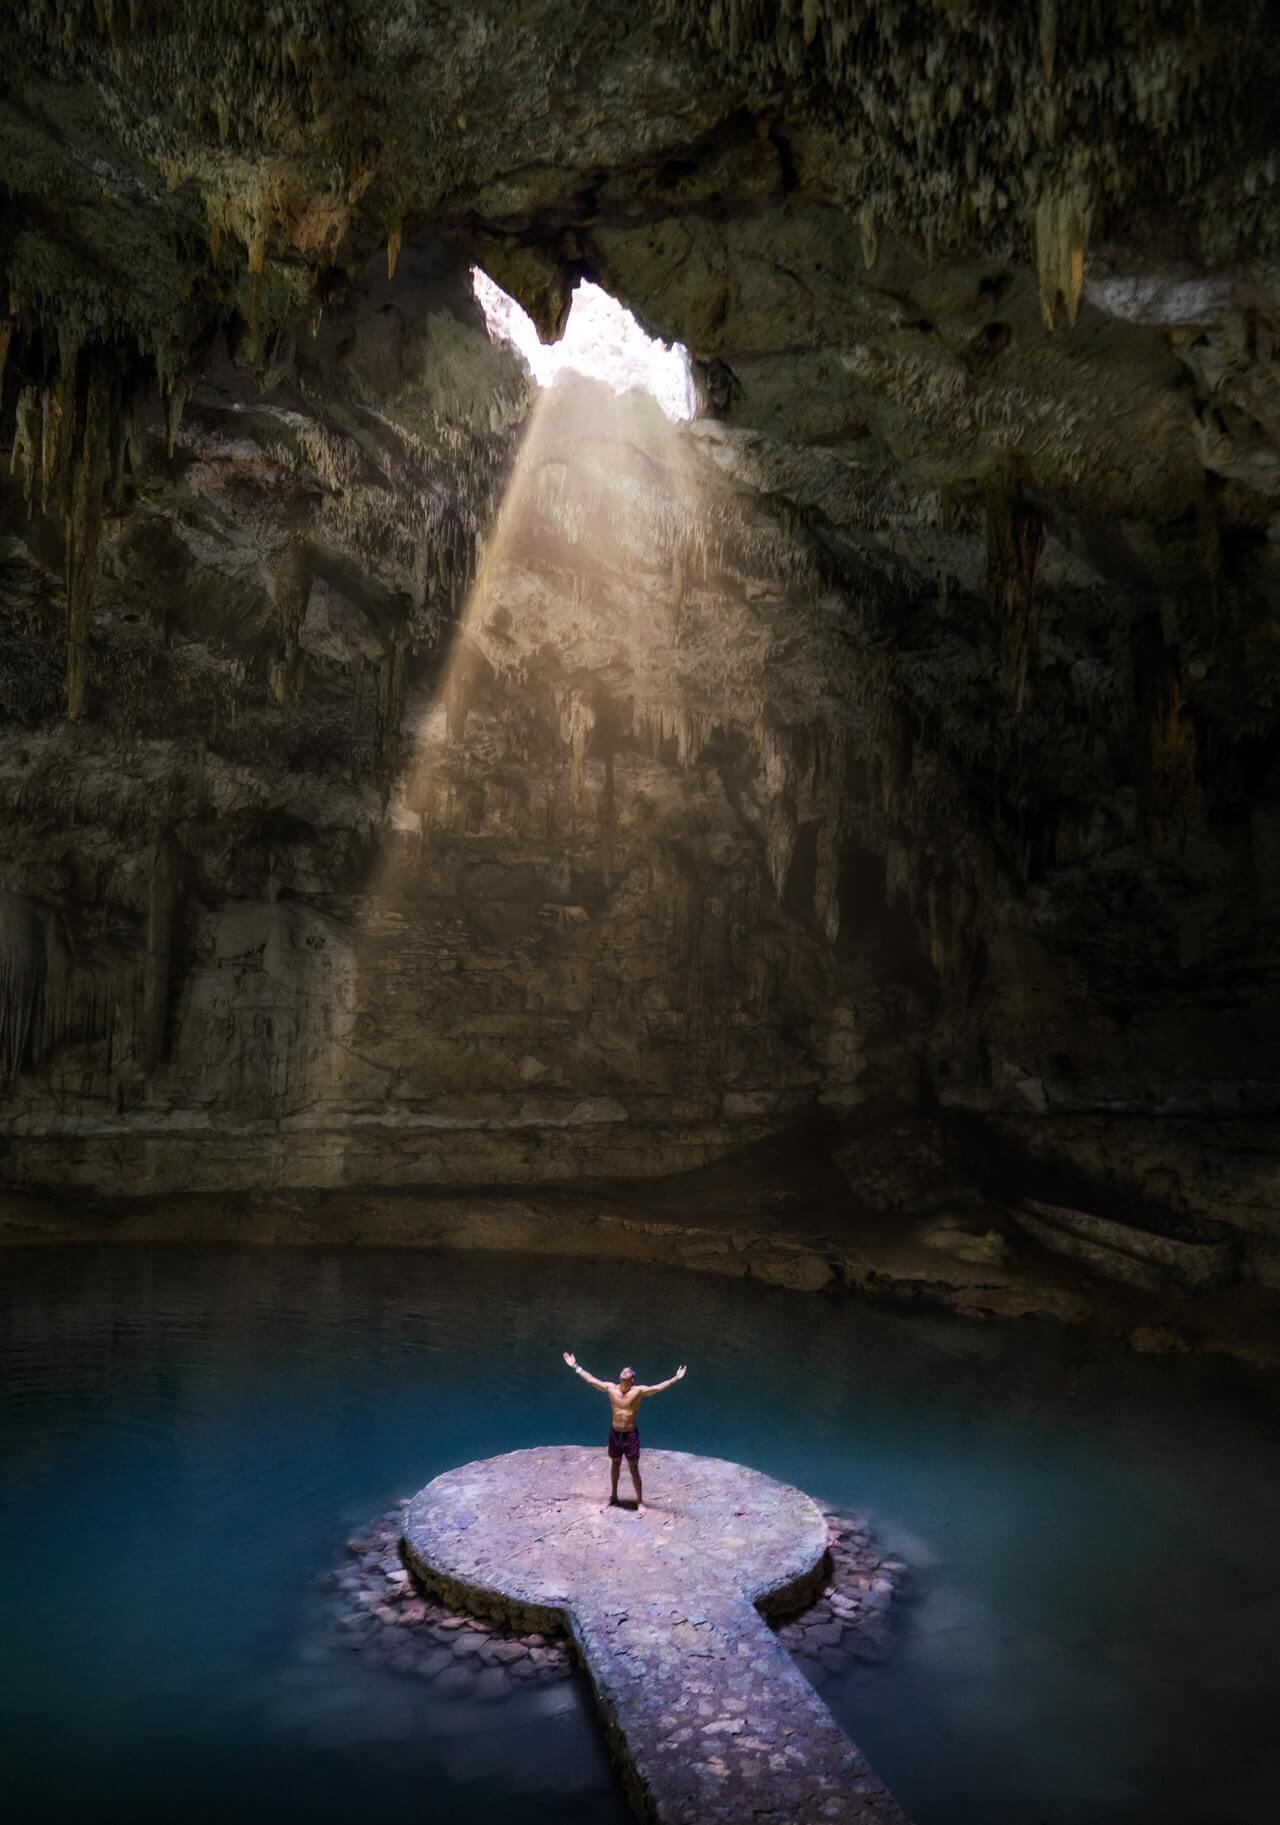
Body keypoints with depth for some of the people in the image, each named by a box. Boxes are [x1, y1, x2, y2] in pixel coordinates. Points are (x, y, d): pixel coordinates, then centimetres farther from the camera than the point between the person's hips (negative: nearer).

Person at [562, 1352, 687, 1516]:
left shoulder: (638, 1391, -14)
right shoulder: (610, 1388, -6)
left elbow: (658, 1388, -25)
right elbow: (591, 1380, 1)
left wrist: (675, 1379, -38)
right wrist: (575, 1367, 1)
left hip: (630, 1434, -3)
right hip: (614, 1433, 3)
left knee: (634, 1469, 7)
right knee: (614, 1465, 19)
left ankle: (639, 1501, 21)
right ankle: (613, 1497, 37)